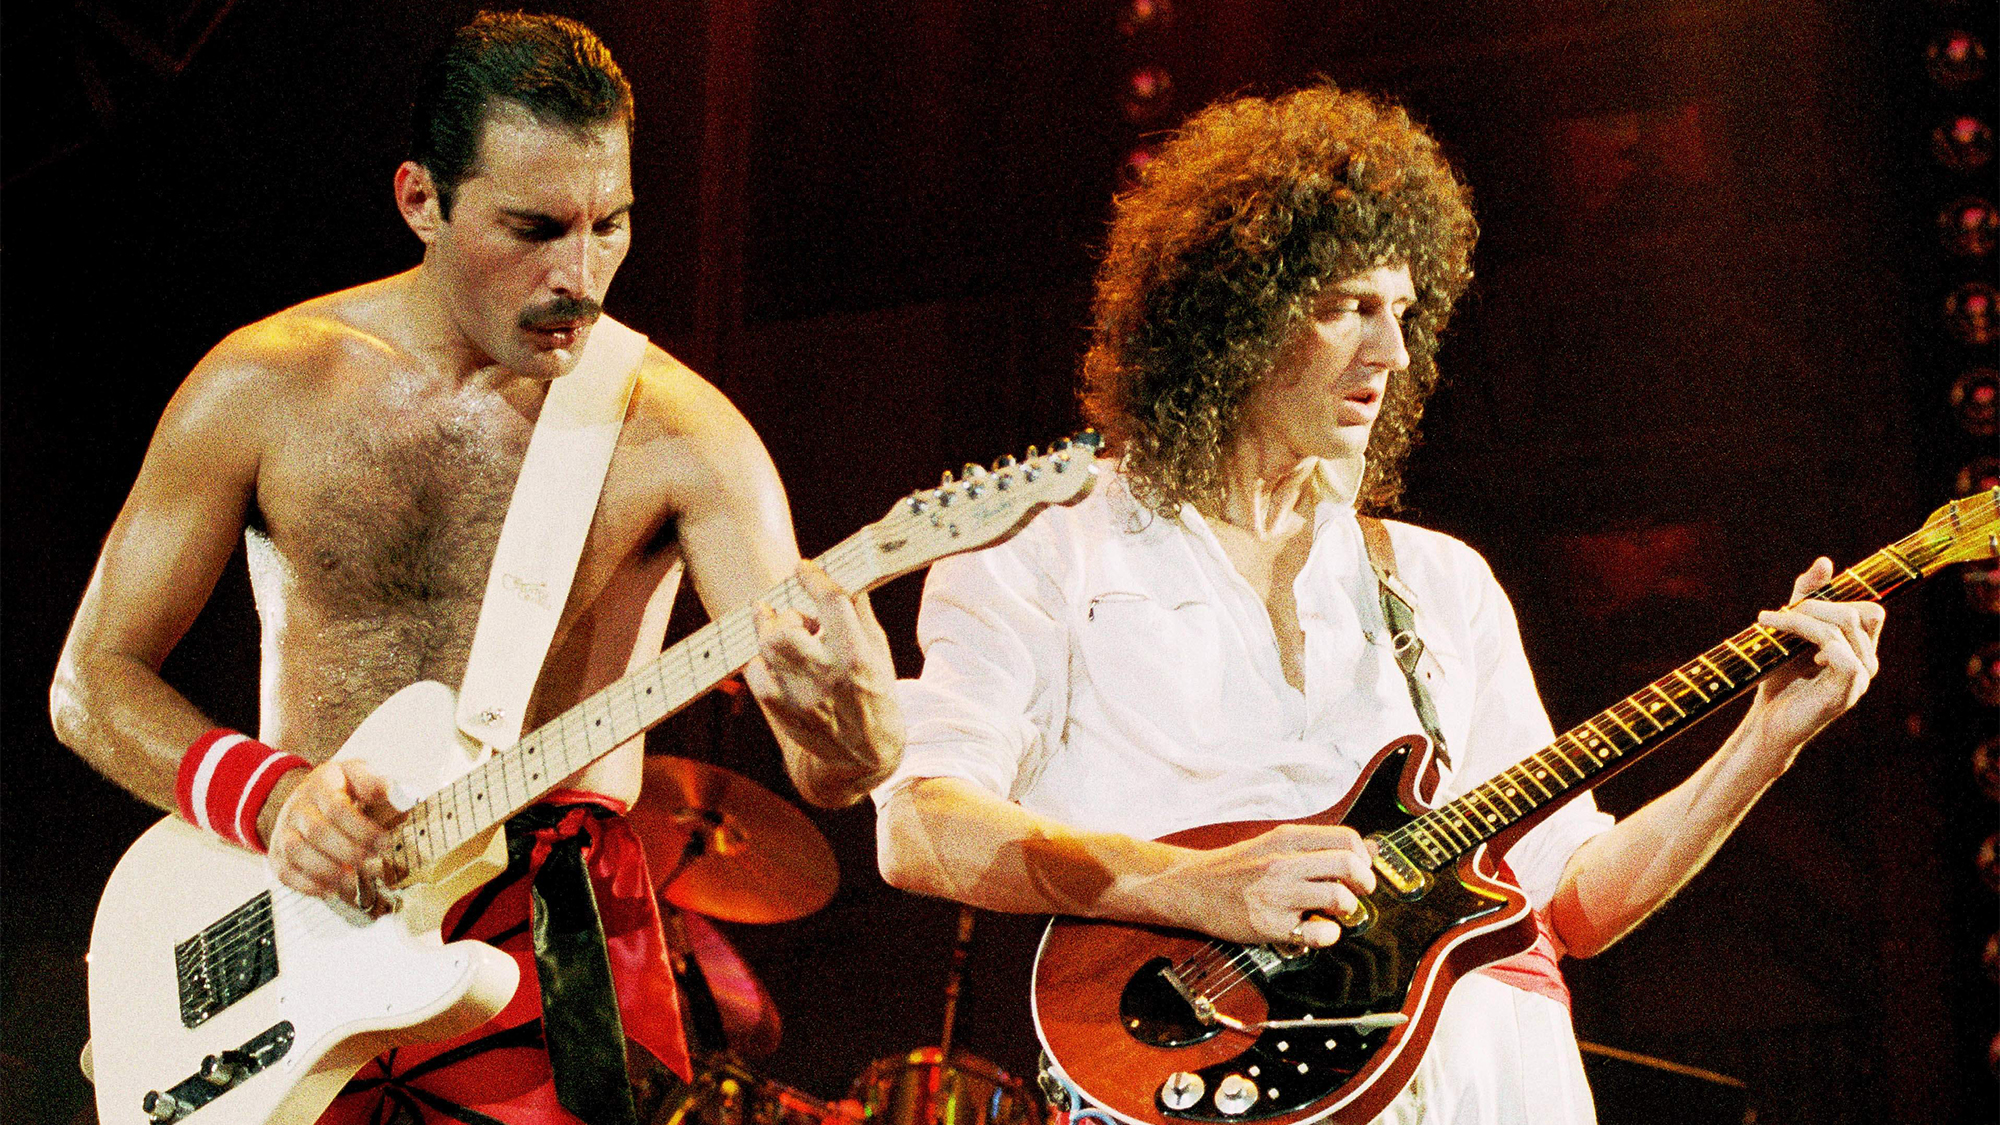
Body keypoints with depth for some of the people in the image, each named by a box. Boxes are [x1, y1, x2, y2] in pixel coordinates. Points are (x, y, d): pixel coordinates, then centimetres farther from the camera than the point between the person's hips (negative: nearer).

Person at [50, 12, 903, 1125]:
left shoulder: (671, 429, -5)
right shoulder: (265, 387, 0)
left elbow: (839, 775, -10)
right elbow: (92, 681, 6)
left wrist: (843, 715, -35)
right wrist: (271, 796, -12)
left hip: (552, 945, -1)